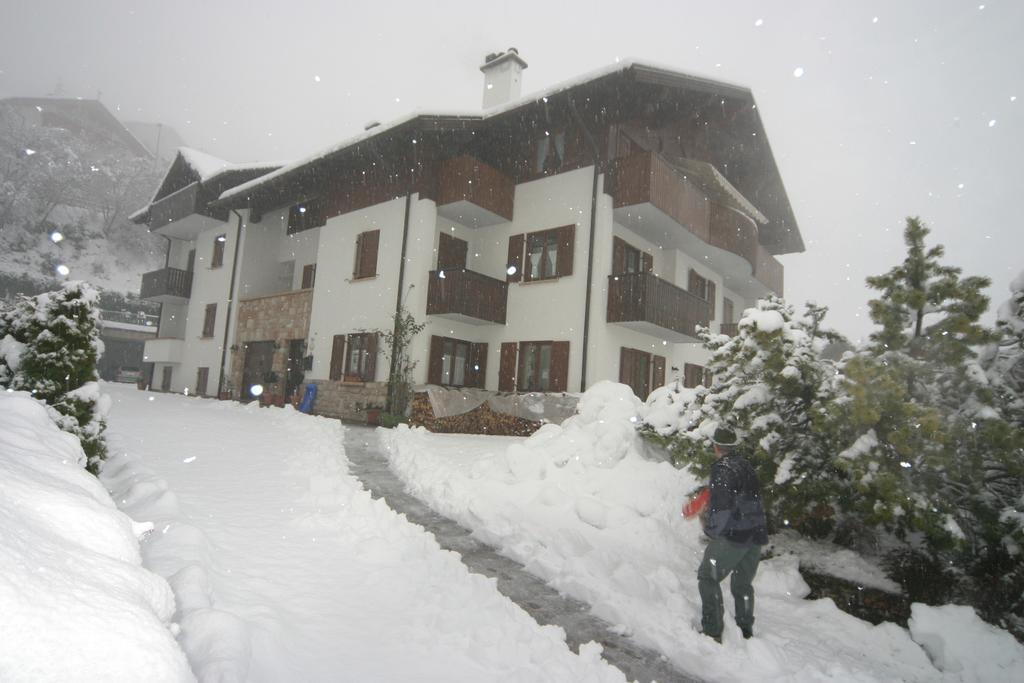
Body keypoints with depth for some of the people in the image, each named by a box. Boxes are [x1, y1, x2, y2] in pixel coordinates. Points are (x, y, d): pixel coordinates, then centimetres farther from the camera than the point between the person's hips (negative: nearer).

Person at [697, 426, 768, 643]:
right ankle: (746, 630, 29)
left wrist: (711, 531, -9)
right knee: (743, 584, 20)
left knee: (708, 578, 5)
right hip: (757, 535, 8)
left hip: (733, 536, -8)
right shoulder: (746, 466, 10)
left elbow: (722, 507, -22)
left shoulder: (723, 469, -15)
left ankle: (712, 631, 5)